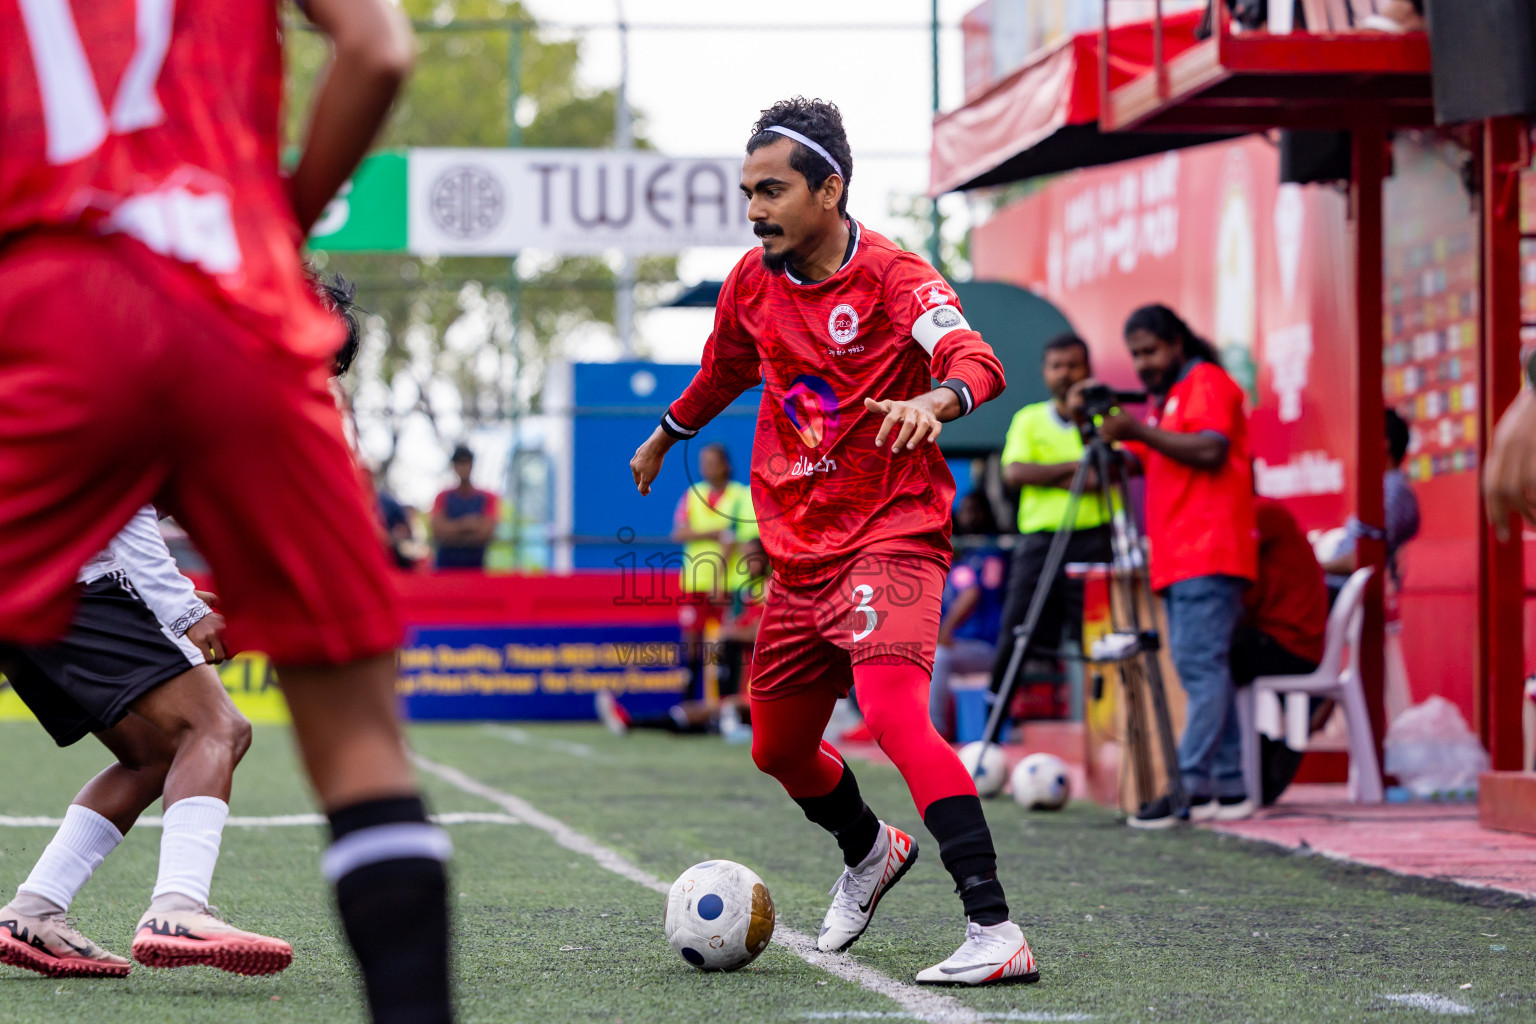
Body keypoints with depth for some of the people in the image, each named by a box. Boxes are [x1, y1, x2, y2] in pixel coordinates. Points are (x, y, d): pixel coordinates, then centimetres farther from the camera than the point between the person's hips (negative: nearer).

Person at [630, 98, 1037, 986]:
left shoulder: (891, 275, -14)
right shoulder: (753, 284, 5)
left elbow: (976, 358, -30)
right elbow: (725, 370, 27)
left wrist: (937, 398, -52)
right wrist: (666, 436, 42)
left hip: (893, 537, -7)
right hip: (801, 552, 8)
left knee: (894, 715, -29)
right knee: (779, 749, 17)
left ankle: (996, 931, -32)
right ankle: (870, 853, 49)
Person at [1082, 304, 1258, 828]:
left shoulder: (1207, 383, -3)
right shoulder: (1167, 398, 27)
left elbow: (1210, 452, -17)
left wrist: (1141, 431, -16)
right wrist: (1099, 425, 10)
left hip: (1208, 555, -10)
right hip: (1177, 560, 10)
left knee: (1201, 665, -15)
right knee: (1203, 669, 6)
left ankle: (1191, 786, -21)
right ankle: (1229, 788, 5)